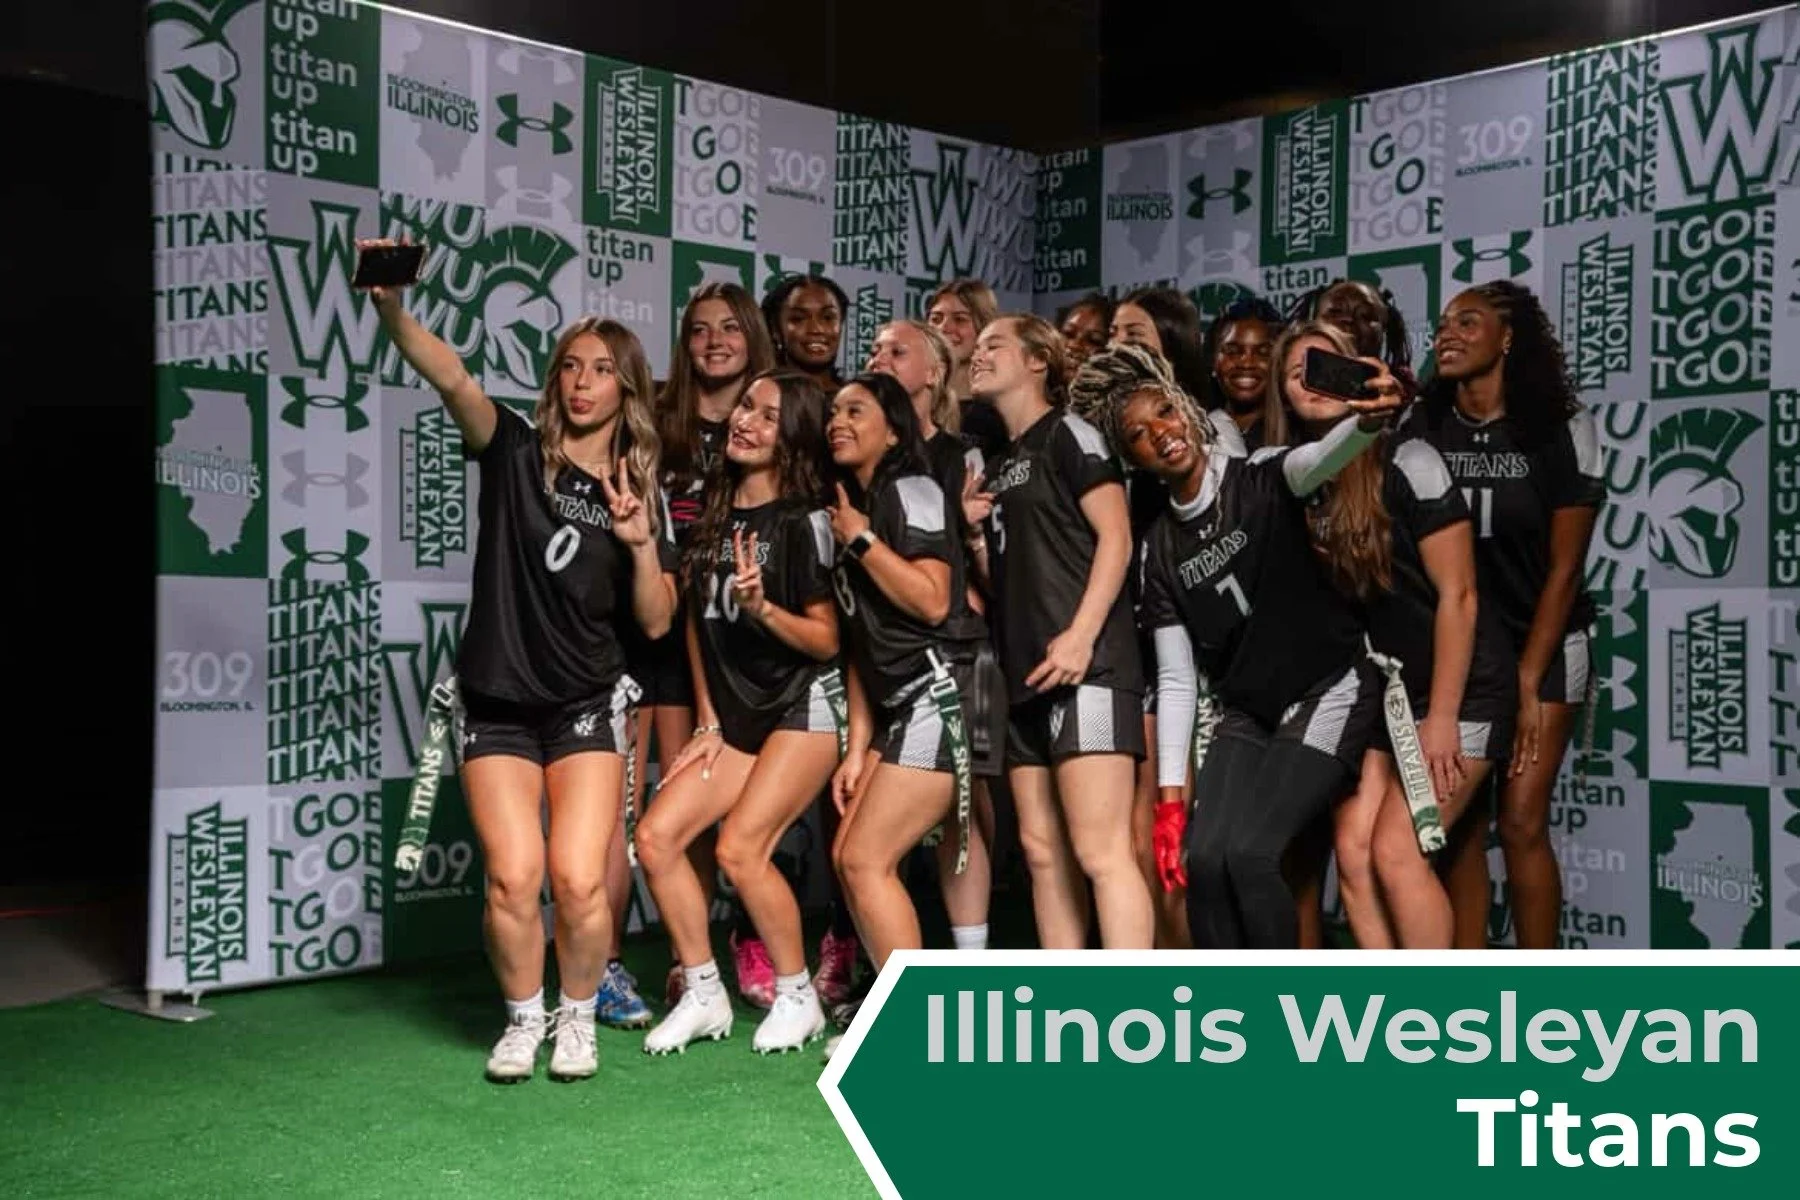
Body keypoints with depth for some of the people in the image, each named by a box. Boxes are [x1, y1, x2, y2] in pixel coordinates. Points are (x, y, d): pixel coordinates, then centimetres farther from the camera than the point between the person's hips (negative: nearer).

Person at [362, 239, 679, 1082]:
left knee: (578, 879, -11)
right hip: (496, 702, -1)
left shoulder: (641, 491, 4)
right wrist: (390, 306, -37)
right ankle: (522, 1019, 17)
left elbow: (656, 622, 3)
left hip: (586, 704, 1)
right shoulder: (517, 452, -1)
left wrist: (642, 543, -14)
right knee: (513, 877, -10)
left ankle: (578, 1018, 17)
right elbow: (452, 379, -21)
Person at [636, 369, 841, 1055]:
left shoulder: (804, 522, -10)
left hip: (803, 708, -7)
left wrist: (763, 608, -26)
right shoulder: (713, 518, 8)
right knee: (657, 836, -6)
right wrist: (708, 723, 10)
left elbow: (827, 640, -9)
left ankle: (798, 997, 2)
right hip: (736, 714, 7)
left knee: (740, 848, -18)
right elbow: (696, 621, 14)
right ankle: (704, 996, 8)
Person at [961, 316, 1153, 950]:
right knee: (1043, 854, 7)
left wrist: (1082, 634, -20)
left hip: (1085, 666, -8)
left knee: (1100, 852, -14)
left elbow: (1115, 538, -10)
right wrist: (975, 531, 6)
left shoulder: (1069, 434, 1)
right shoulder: (997, 468, 23)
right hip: (1027, 676, 9)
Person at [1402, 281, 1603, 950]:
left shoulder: (1561, 428, -7)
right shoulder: (1421, 430, -1)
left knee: (1520, 823, -8)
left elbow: (1564, 568, -7)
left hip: (1541, 648, -2)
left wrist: (1526, 682, -11)